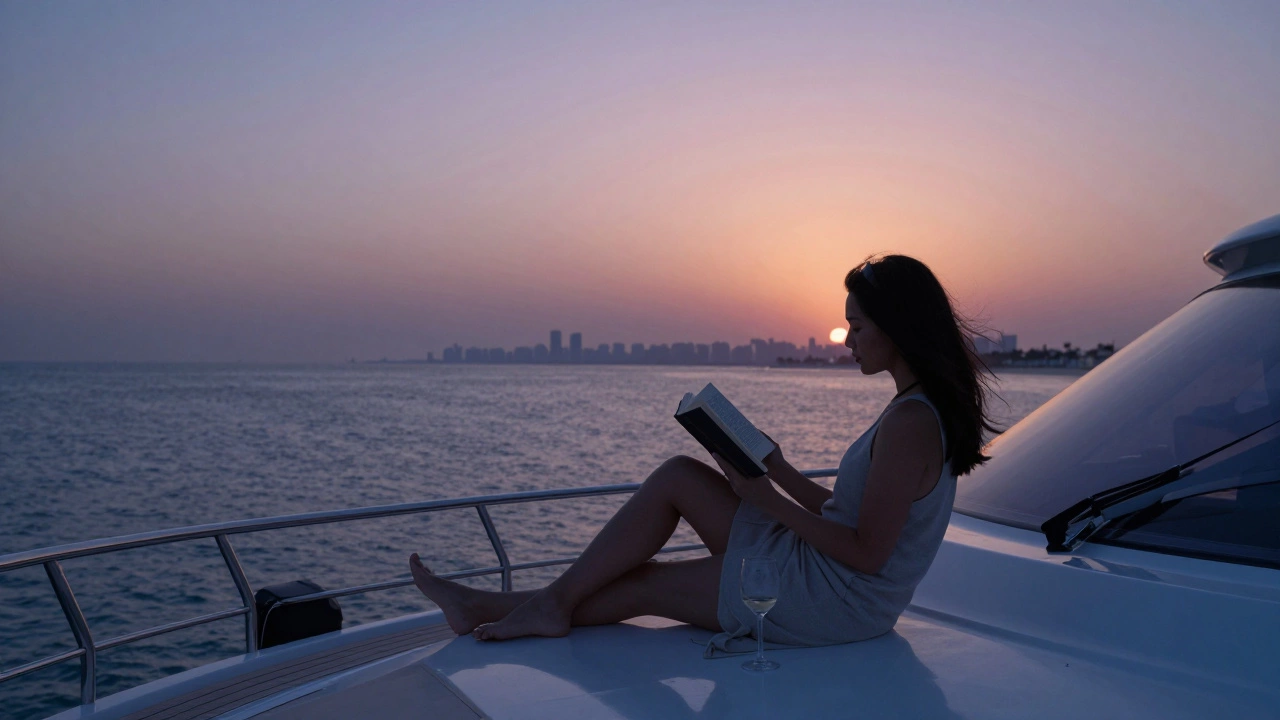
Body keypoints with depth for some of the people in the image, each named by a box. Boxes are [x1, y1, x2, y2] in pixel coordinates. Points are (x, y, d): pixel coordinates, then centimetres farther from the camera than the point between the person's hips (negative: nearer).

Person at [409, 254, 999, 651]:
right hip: (838, 591, 9)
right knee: (678, 476, 2)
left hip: (835, 603, -9)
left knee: (639, 586, -4)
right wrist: (779, 472, 3)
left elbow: (867, 552, -23)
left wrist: (768, 500, -17)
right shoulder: (924, 408, 8)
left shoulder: (910, 423, -23)